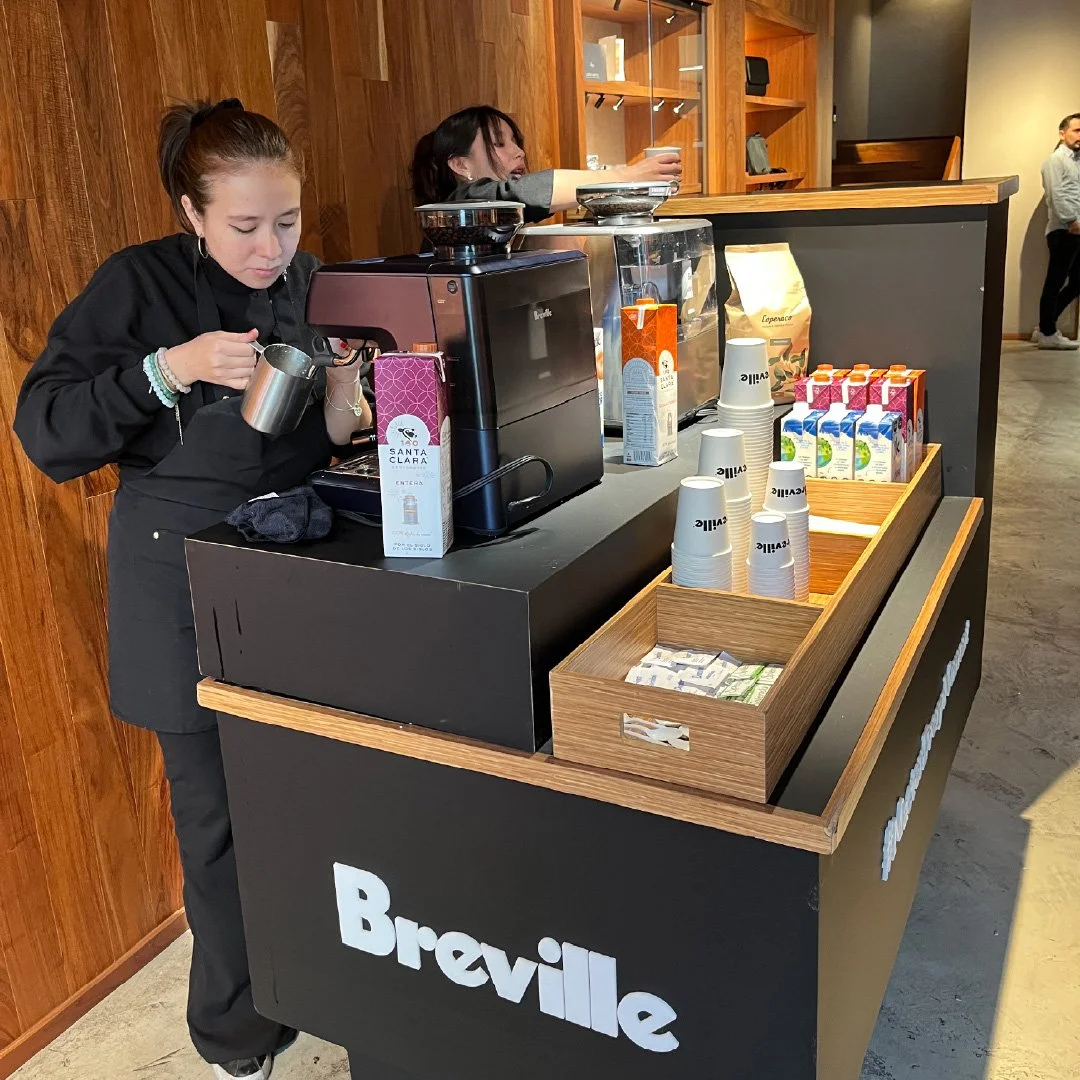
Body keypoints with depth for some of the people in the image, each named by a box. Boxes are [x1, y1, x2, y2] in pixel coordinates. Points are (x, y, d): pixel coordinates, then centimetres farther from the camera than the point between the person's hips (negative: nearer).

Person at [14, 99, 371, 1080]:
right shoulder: (139, 284, -8)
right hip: (187, 582, -3)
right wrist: (166, 370, -25)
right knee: (219, 806, 6)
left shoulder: (313, 284, 5)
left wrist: (342, 417, -12)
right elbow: (45, 431, -12)